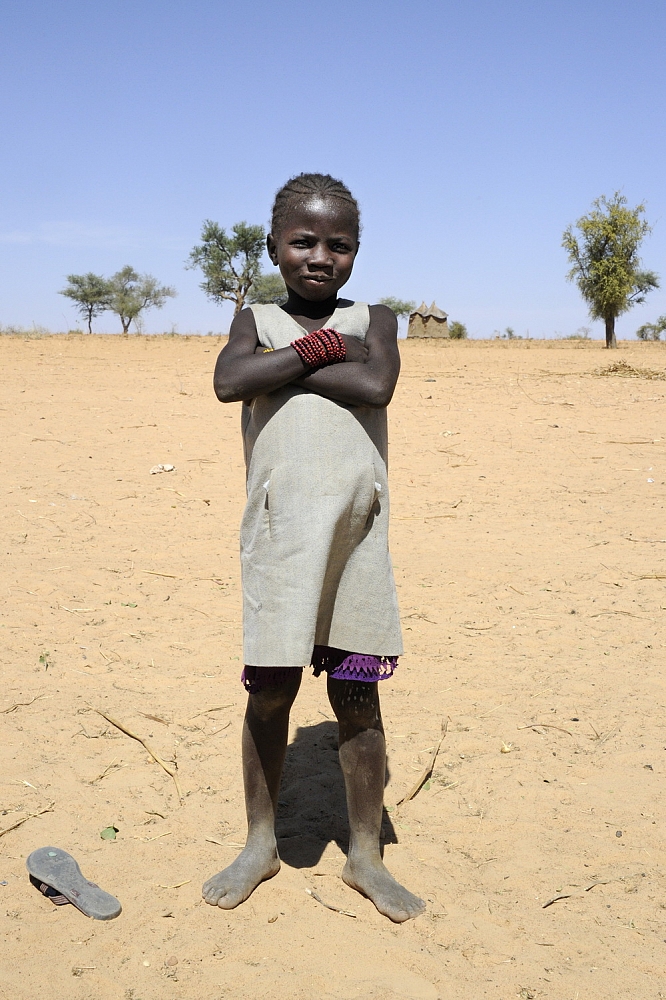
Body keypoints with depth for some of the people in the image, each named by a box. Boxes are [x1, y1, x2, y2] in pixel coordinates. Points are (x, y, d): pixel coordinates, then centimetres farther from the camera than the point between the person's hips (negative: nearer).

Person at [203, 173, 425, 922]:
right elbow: (229, 381, -12)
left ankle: (365, 854, 23)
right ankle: (261, 843, 28)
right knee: (270, 691, 7)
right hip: (279, 531, 0)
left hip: (356, 531, 0)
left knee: (356, 694, 7)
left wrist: (284, 365, -9)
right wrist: (315, 349, -10)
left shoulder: (373, 321, 9)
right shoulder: (257, 321, 10)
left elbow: (378, 384, -13)